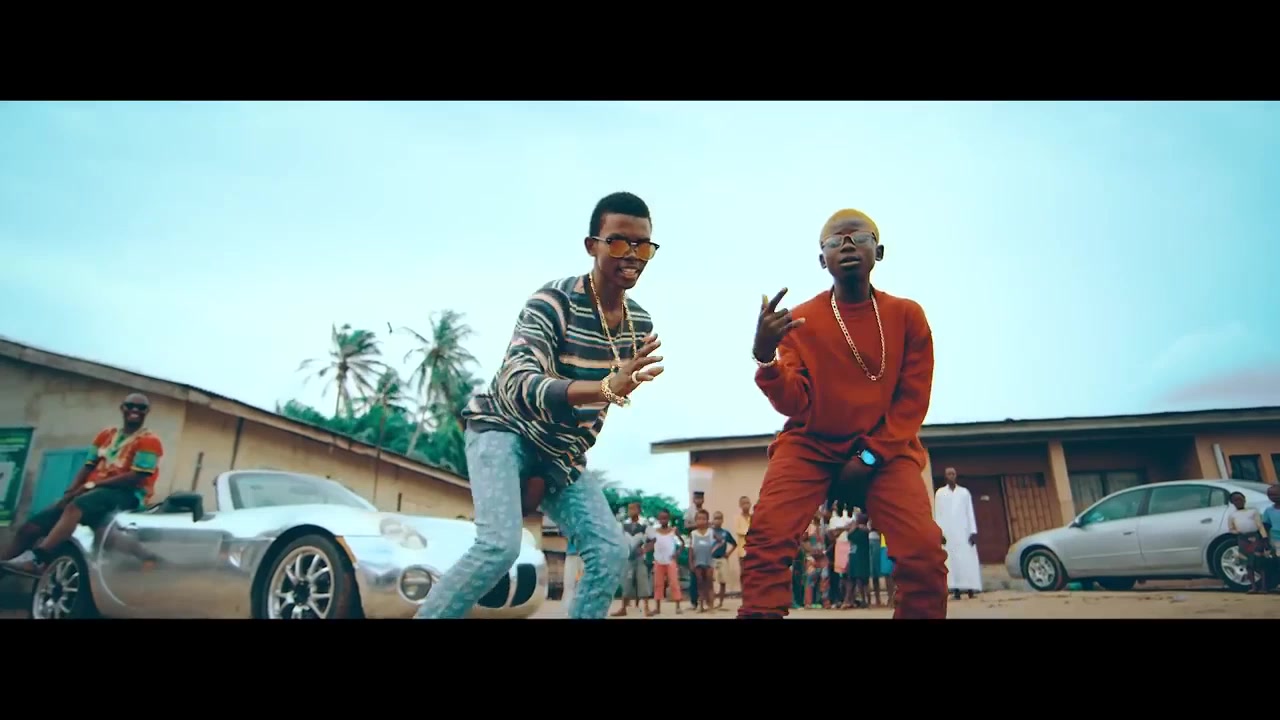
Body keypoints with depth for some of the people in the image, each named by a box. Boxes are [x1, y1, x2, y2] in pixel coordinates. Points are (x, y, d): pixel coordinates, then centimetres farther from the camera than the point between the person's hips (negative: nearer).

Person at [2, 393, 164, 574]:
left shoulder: (149, 441, -4)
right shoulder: (106, 435, 19)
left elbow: (136, 478, -14)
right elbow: (88, 466, 16)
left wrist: (92, 485, -14)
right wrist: (70, 492, -2)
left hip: (126, 494, -8)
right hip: (92, 492, 8)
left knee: (76, 506, -37)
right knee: (30, 527, -4)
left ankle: (36, 558, -51)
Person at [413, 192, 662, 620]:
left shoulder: (640, 324, -4)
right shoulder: (554, 302, -23)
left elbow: (598, 407, 6)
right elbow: (517, 384, -38)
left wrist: (564, 463, -2)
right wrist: (607, 387, -53)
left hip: (562, 454, 6)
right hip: (505, 430, -6)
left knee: (611, 552, -5)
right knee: (501, 544, -26)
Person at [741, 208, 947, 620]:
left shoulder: (907, 315, 1)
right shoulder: (800, 319, -3)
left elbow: (913, 400, 2)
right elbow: (794, 404, -9)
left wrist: (870, 454, -10)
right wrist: (765, 357, -28)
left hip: (886, 449, 1)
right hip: (810, 446, 0)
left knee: (925, 551, -19)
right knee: (766, 537, -22)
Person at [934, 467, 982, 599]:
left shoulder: (964, 492, 10)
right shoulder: (940, 493, 7)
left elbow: (970, 512, 7)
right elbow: (937, 515, 3)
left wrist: (973, 531, -2)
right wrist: (940, 533, -6)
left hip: (964, 531, 1)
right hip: (948, 532, -1)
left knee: (968, 560, -4)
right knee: (952, 561, -4)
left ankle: (970, 588, -1)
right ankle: (956, 590, -4)